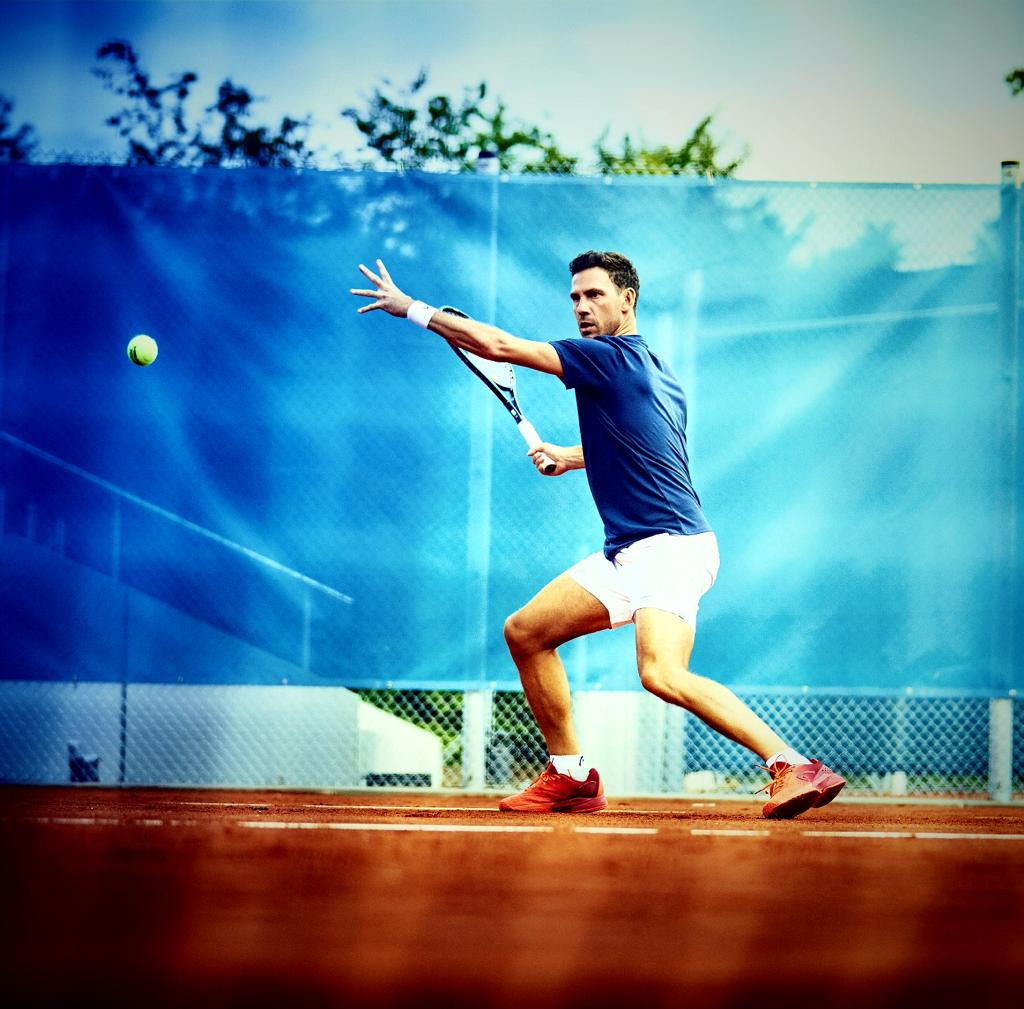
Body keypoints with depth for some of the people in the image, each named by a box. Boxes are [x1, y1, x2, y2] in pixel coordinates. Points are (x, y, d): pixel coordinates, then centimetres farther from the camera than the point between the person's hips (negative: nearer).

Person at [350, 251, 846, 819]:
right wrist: (570, 457, 32)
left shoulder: (612, 357, -10)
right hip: (627, 554, 11)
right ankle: (571, 778, 16)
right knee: (525, 632, 11)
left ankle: (793, 768, -31)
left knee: (662, 675, -30)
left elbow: (500, 346, -10)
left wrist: (413, 310, -1)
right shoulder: (656, 373, 17)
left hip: (670, 546, -11)